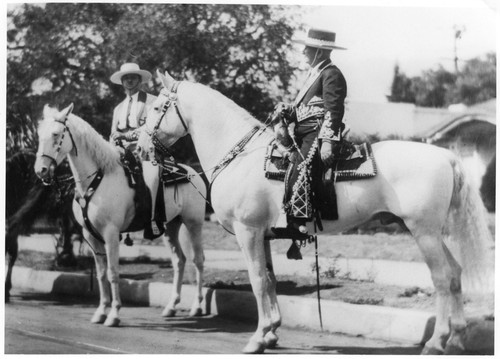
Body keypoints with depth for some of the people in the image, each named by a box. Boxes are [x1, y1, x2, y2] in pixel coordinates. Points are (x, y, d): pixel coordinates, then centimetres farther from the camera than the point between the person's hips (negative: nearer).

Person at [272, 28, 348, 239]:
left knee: (299, 170, -26)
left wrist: (328, 141, -23)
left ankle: (298, 223, -31)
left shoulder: (331, 74, -7)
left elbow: (333, 111, -15)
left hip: (318, 135, -11)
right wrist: (287, 111, 7)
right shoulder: (315, 73, 23)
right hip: (305, 134, 11)